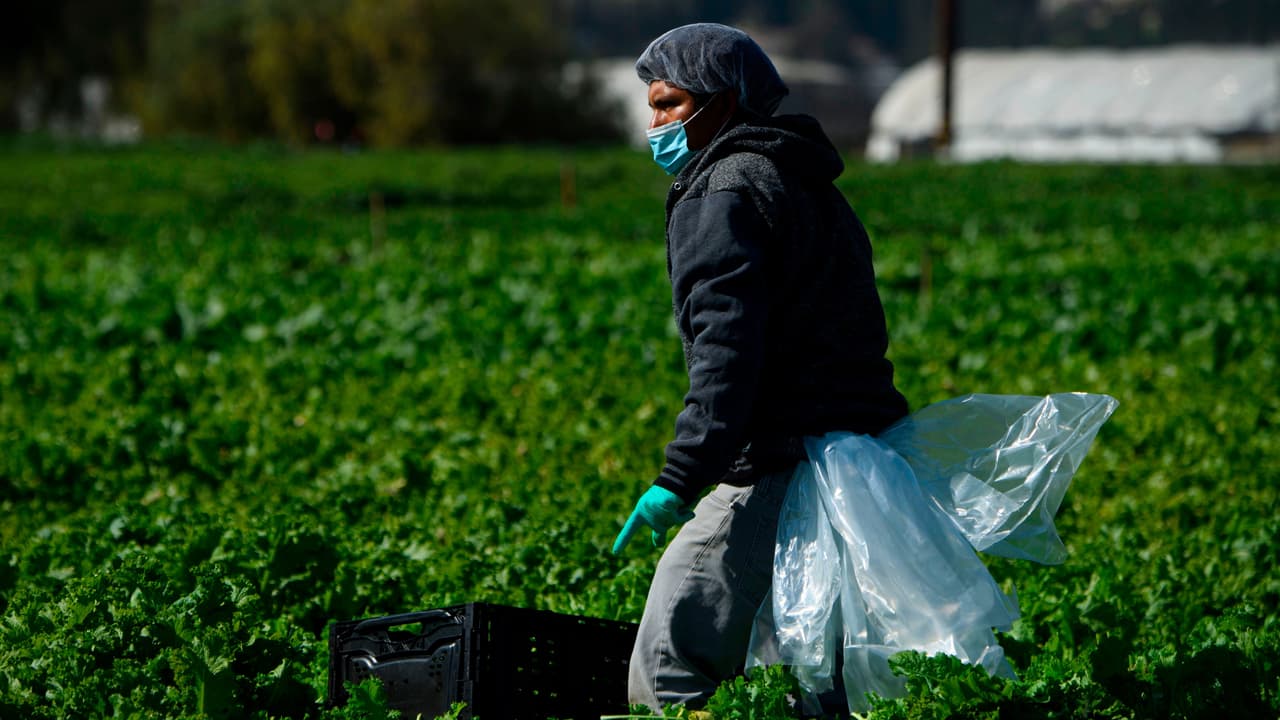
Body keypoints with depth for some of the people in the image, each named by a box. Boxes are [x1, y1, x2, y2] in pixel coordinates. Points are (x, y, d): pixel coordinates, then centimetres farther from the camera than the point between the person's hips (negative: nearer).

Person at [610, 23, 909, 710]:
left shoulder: (723, 194, -6)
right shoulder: (810, 188, 25)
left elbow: (726, 349, -20)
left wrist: (681, 478, -26)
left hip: (776, 474, -10)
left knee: (666, 679, -13)